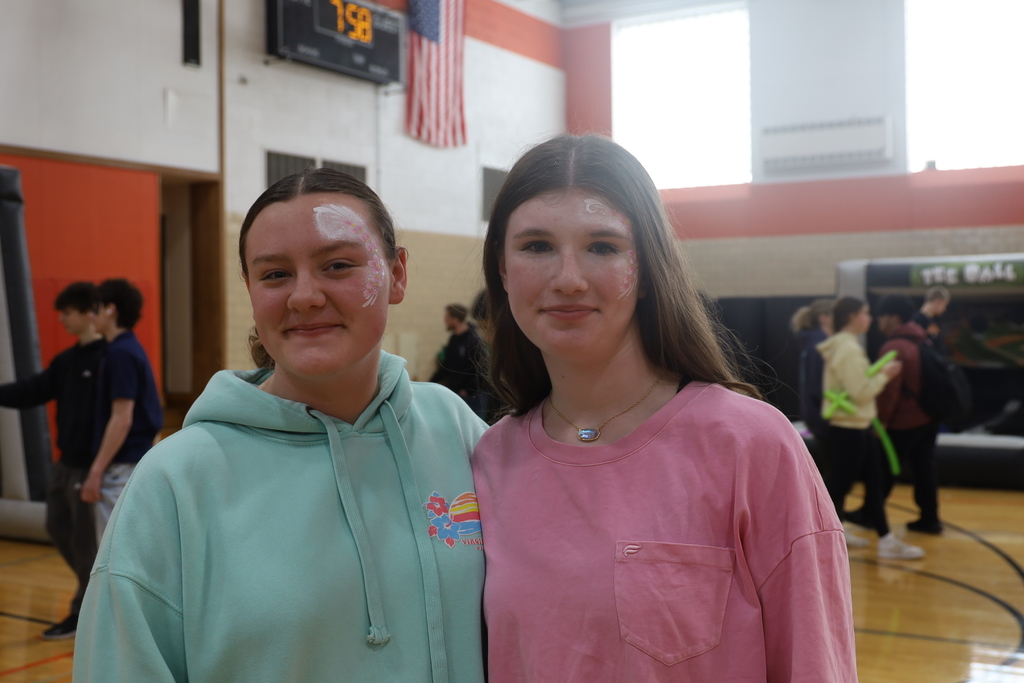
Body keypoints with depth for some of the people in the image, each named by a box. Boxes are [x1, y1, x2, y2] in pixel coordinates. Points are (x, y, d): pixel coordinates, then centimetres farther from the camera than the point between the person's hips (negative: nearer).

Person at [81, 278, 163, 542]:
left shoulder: (121, 354, -16)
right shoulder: (130, 349, 13)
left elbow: (122, 419, -20)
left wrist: (96, 471, -18)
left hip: (122, 468, -10)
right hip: (138, 463, 10)